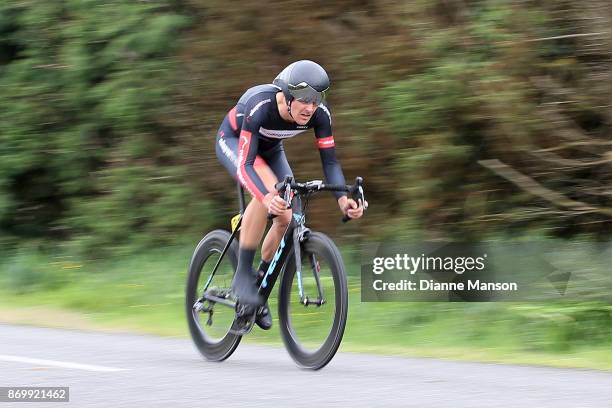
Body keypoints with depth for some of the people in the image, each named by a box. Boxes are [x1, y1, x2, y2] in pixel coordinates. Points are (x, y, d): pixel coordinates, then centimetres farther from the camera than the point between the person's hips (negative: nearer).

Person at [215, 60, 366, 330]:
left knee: (287, 218, -11)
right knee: (269, 188, -34)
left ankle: (261, 282, 13)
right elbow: (245, 164, -43)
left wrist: (342, 198, -42)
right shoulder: (260, 106, -41)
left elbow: (330, 160, -23)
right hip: (233, 141, -5)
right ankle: (242, 275, -24)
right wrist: (267, 198, -61)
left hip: (270, 149, 5)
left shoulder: (320, 114, -28)